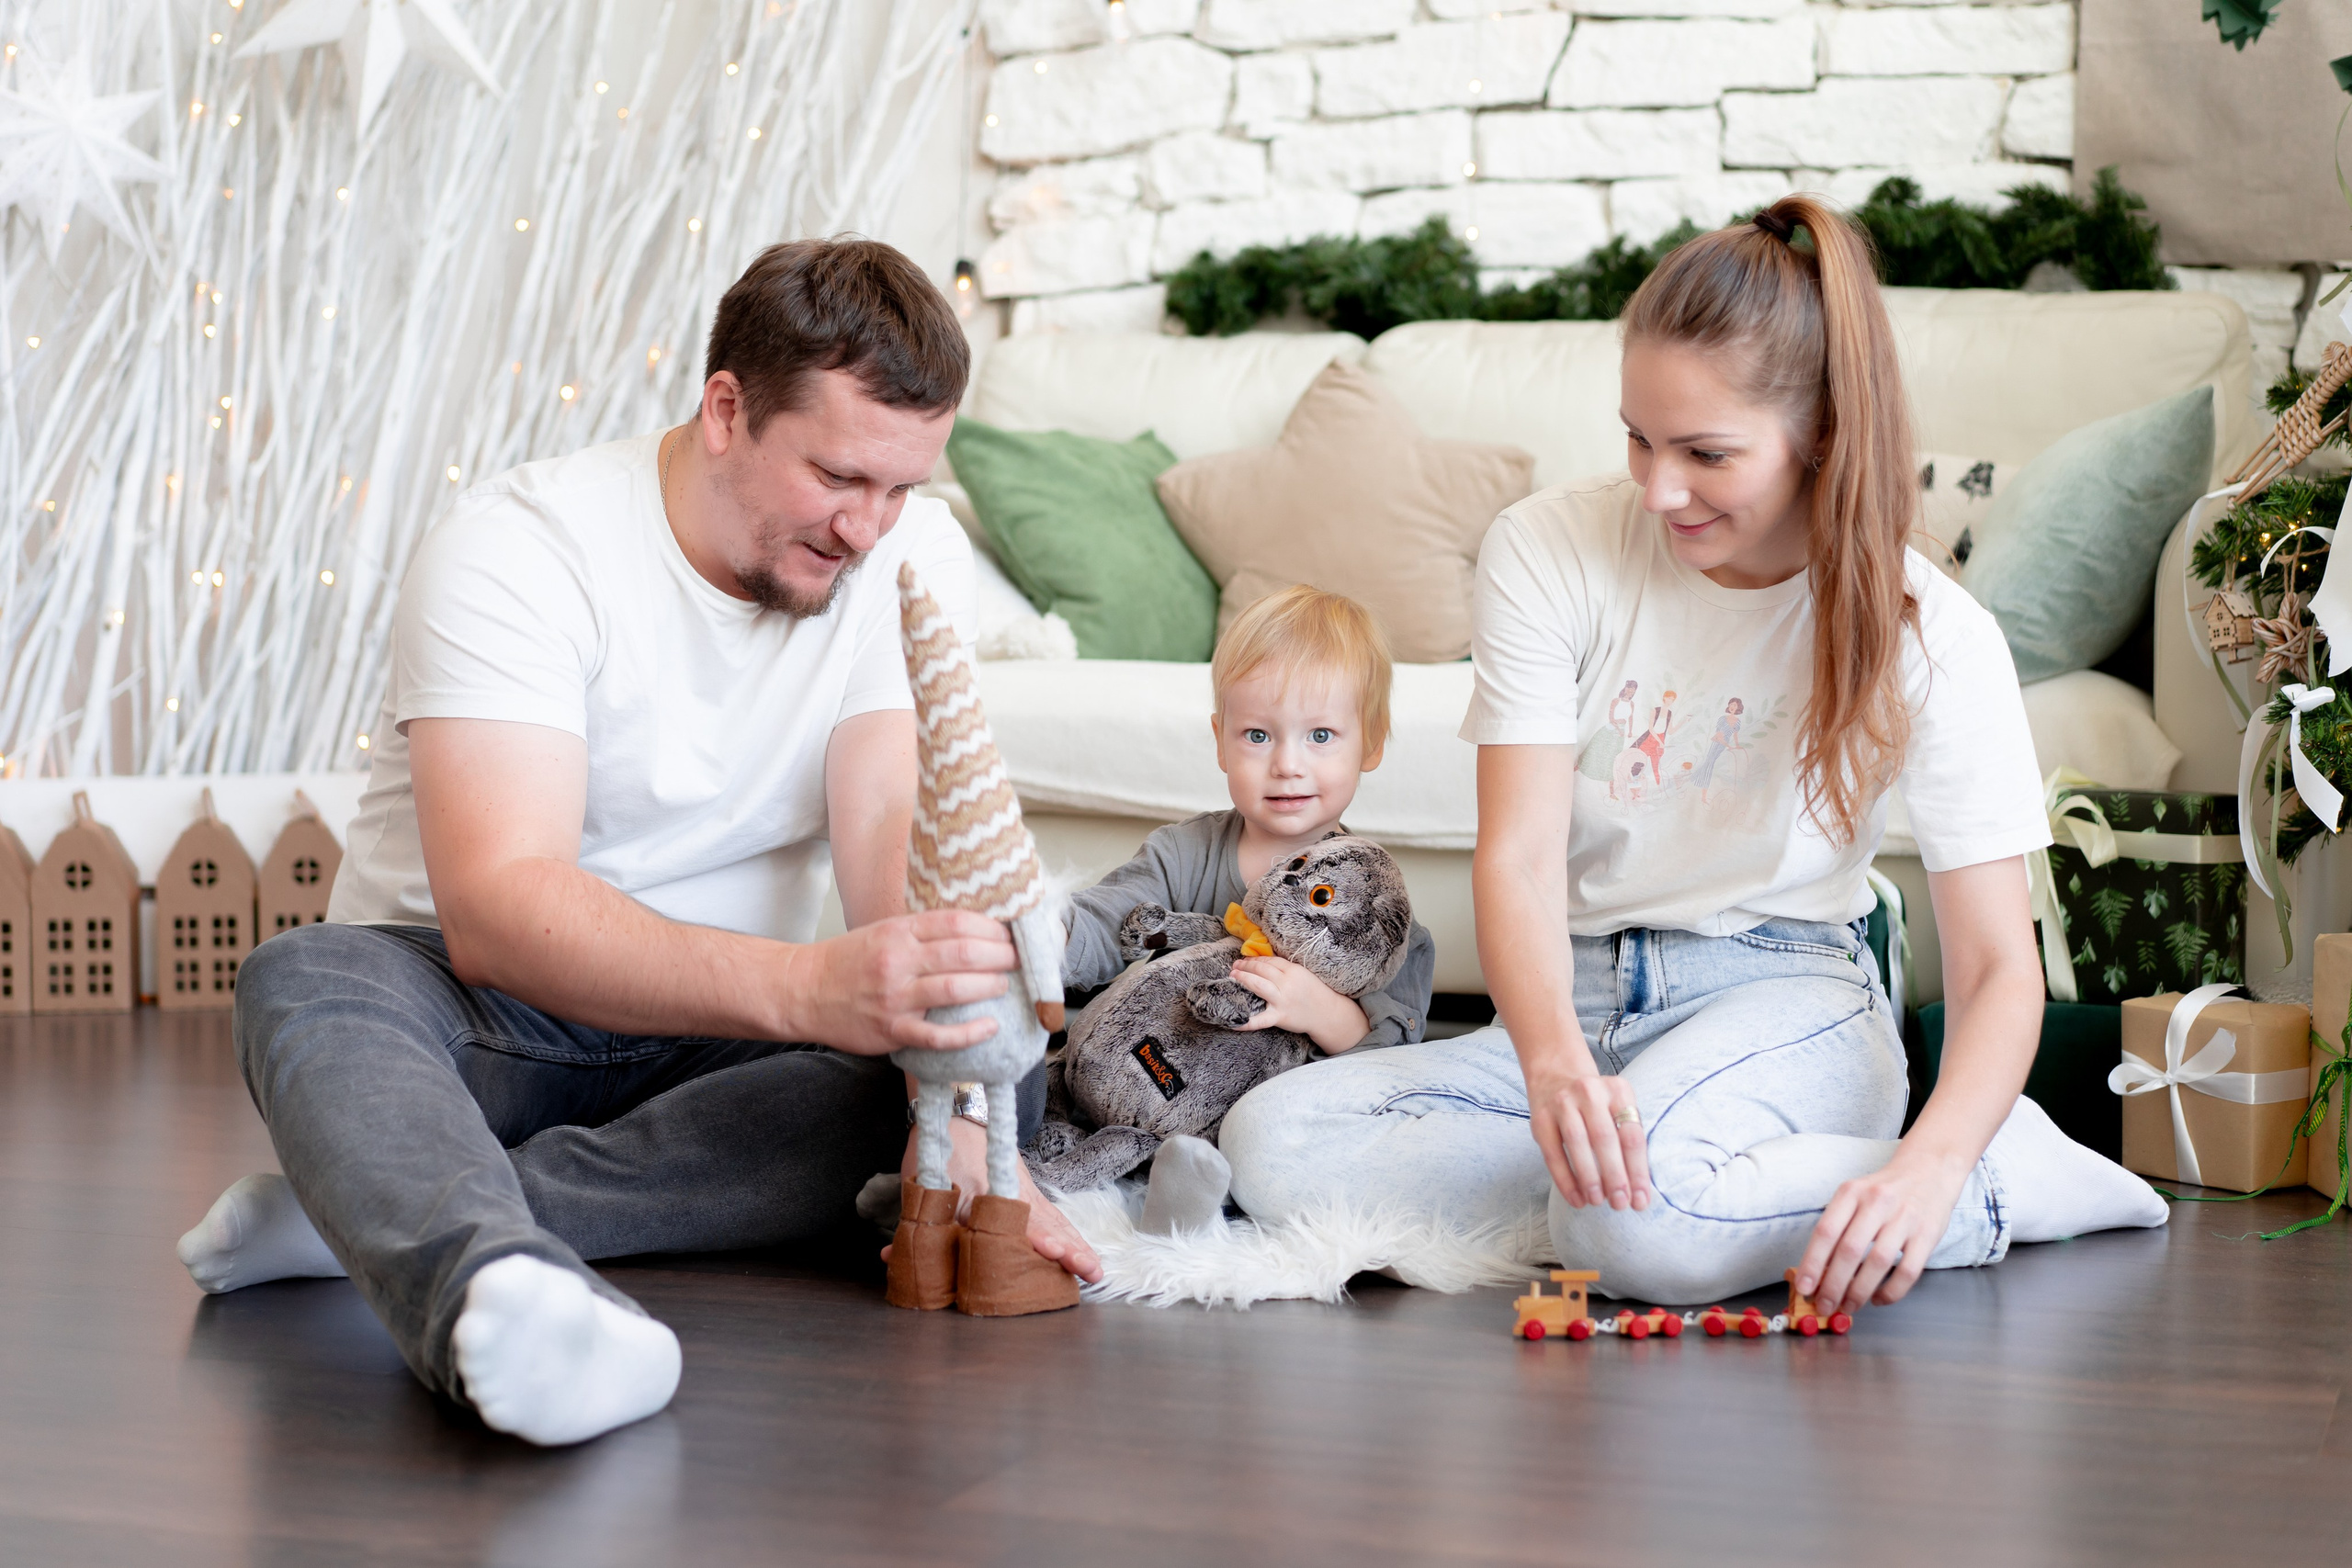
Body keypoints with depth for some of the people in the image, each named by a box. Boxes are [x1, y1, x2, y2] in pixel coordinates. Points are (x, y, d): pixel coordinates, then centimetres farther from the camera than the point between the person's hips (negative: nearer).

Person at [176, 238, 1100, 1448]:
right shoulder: (516, 551, -20)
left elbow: (906, 843, -18)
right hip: (474, 1015, -3)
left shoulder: (910, 558, -5)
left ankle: (385, 1216, -34)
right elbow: (496, 908, -33)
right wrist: (807, 988, -50)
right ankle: (500, 1292, -67)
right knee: (303, 981, -34)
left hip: (719, 1036, 3)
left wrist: (962, 1133, -36)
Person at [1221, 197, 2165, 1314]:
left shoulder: (1928, 637, -10)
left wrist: (1933, 1163, -34)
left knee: (1634, 1223, -38)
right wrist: (1553, 1055, -37)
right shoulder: (1548, 550, -7)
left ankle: (2006, 1177, -12)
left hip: (1786, 1000, -4)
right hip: (1574, 1000, 4)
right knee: (1270, 1143, -22)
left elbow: (1997, 969, -12)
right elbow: (1520, 855, -14)